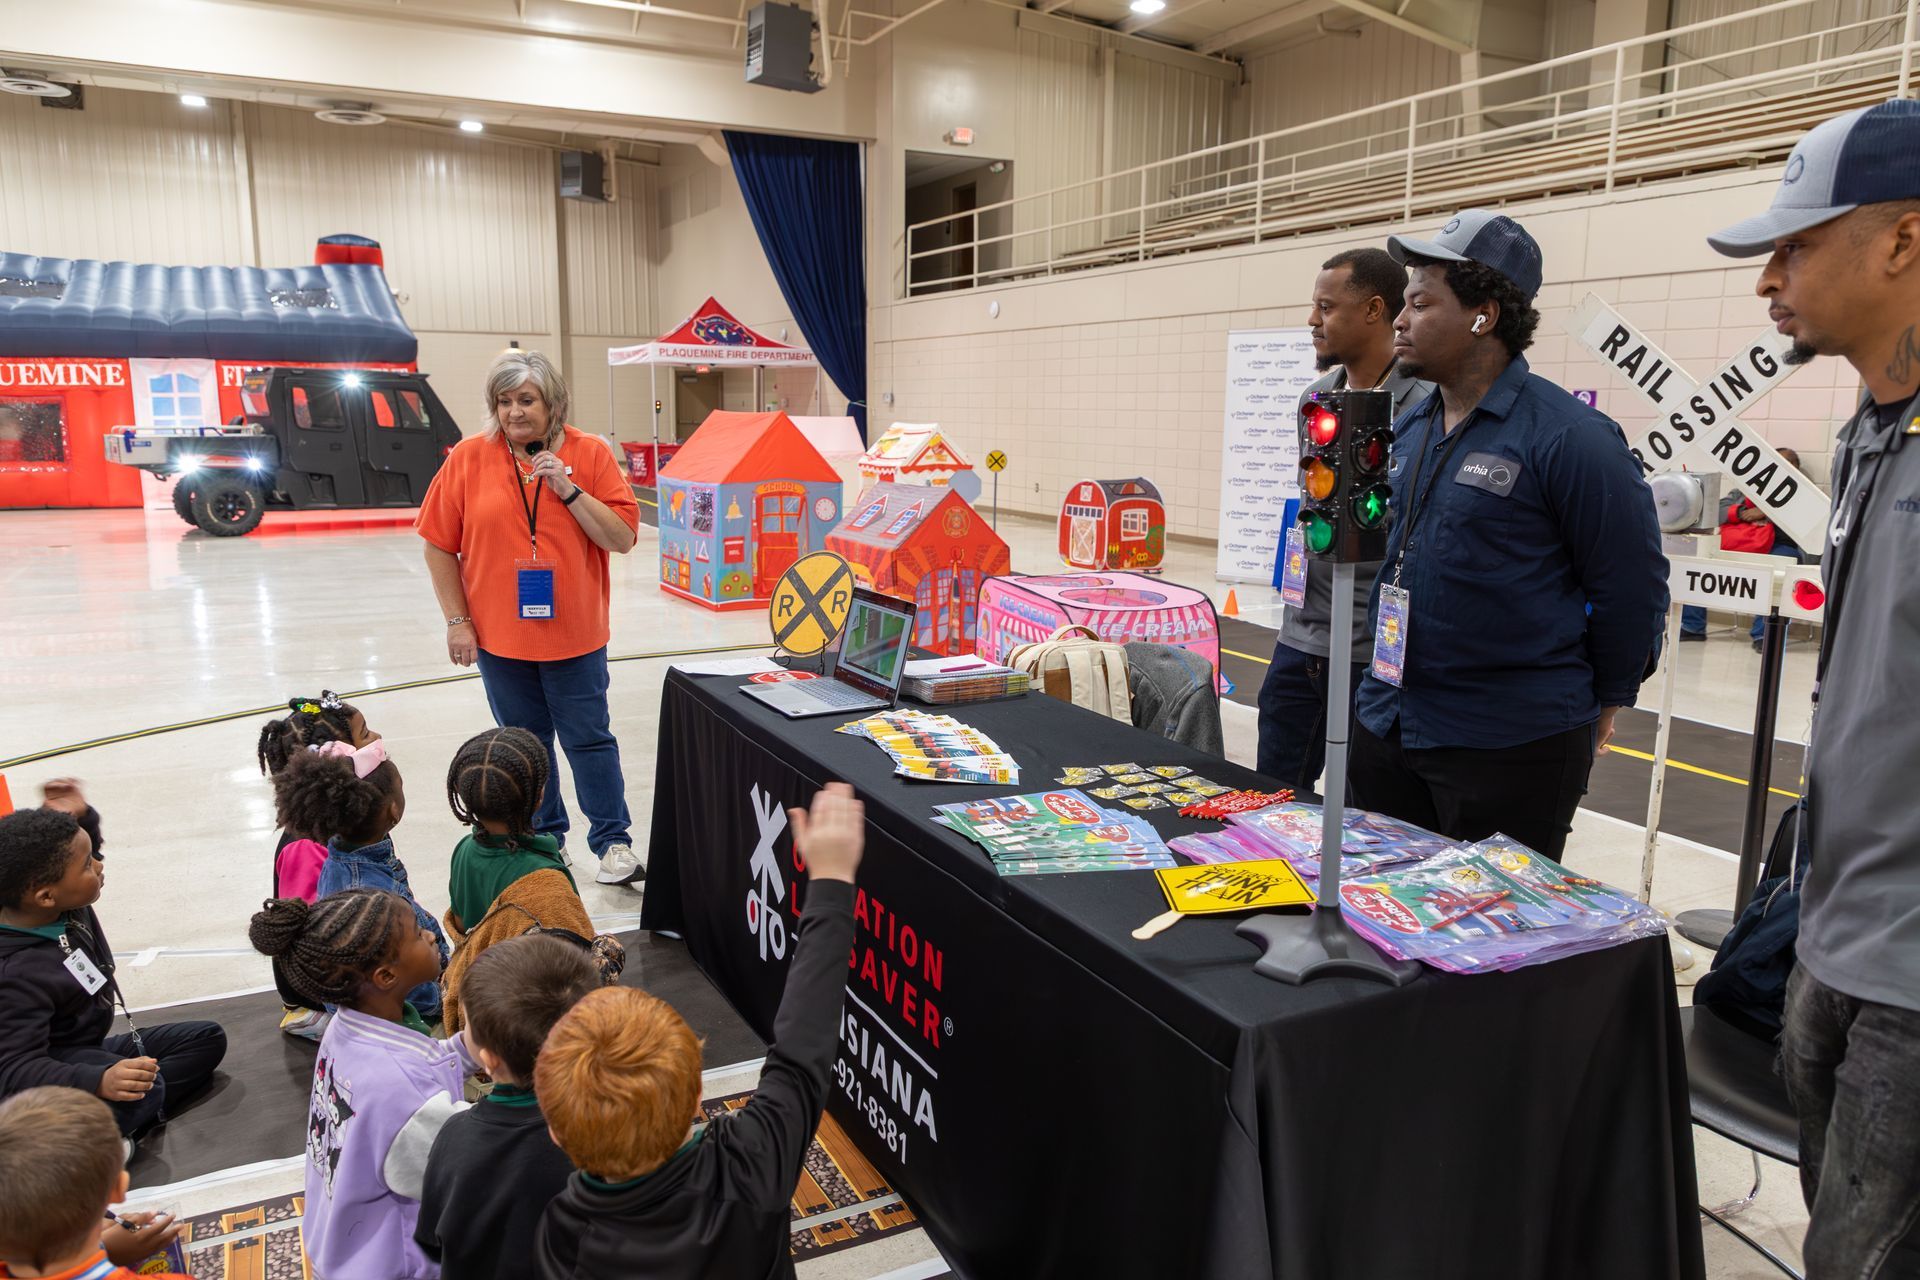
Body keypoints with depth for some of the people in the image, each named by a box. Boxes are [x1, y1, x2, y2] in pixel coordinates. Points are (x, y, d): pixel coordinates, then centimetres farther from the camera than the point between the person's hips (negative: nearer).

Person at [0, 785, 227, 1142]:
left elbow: (84, 847, 12)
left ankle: (126, 1118, -10)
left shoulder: (68, 904, -9)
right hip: (56, 1064, -10)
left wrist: (80, 816, -13)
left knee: (207, 1039, 10)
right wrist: (98, 1081, -55)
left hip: (91, 1047, 10)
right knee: (144, 1091, -36)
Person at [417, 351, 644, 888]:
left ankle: (613, 842, 18)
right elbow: (439, 545, 2)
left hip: (575, 635, -1)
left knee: (589, 738, 6)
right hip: (498, 636, 2)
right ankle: (544, 838, 31)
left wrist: (569, 490, -19)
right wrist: (457, 621, -1)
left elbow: (623, 538, -8)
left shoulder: (590, 454, -4)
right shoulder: (469, 458, -3)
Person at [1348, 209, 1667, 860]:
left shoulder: (1570, 436, -14)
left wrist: (1601, 702, 1)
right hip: (1384, 727, 7)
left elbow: (1632, 585, -9)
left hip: (1512, 747, -7)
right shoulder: (1408, 428, 8)